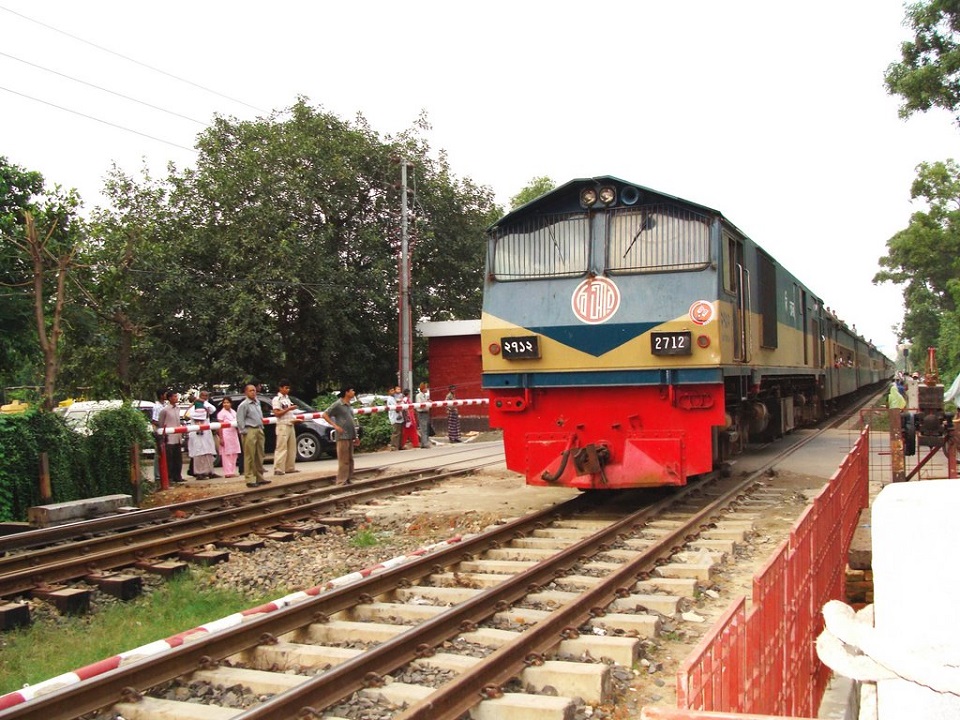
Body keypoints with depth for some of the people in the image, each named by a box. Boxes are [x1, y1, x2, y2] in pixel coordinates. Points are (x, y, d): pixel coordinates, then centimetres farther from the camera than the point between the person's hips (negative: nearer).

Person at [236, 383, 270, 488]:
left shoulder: (257, 403, 16)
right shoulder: (244, 405, -7)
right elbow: (240, 420, -11)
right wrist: (243, 431, -15)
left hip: (259, 431, 8)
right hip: (250, 432, -8)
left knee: (259, 456, 12)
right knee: (249, 457, -6)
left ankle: (259, 477, 20)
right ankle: (249, 480, -5)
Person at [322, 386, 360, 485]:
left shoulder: (348, 405, 15)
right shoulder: (338, 404, -8)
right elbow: (324, 414, -8)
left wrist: (355, 436, 19)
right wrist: (335, 425, -15)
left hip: (350, 437, 8)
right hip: (342, 436, -8)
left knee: (350, 460, 11)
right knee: (343, 460, -7)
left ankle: (349, 480, 17)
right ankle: (341, 481, -4)